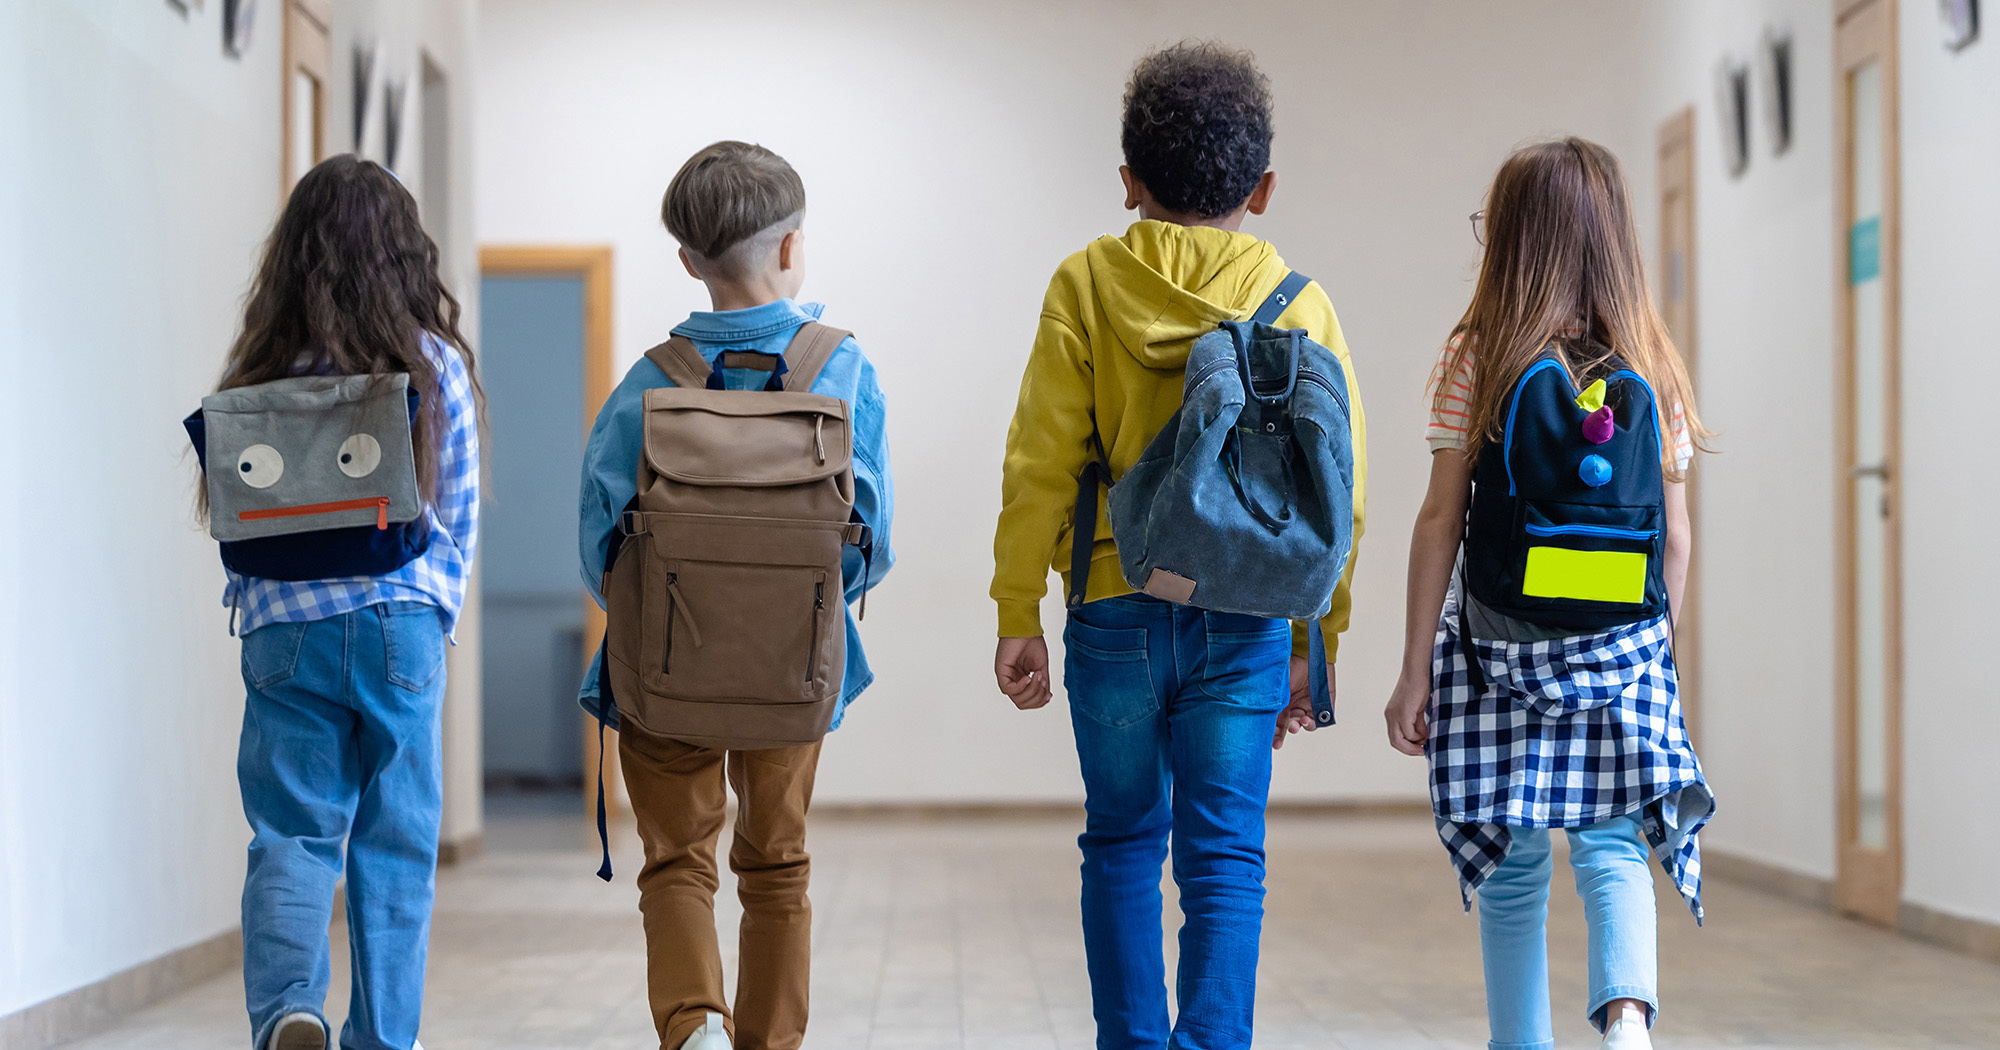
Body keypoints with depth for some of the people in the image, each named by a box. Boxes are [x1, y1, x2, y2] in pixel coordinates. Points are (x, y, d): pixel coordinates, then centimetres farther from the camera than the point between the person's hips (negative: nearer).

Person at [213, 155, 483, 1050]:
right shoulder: (436, 368, -1)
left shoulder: (262, 371, -1)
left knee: (291, 838, 6)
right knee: (396, 847, 9)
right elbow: (460, 518, 5)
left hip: (286, 628, 0)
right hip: (403, 623, 0)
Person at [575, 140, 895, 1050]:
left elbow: (601, 538, -7)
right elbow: (871, 537, -6)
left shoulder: (650, 383, -6)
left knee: (677, 859, 7)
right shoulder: (842, 369, -6)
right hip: (794, 664, 1)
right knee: (776, 865, 17)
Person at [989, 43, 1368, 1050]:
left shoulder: (1087, 284, 0)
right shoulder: (1298, 303, 1)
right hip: (1245, 623, 0)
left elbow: (1041, 463, -4)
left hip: (1115, 613, 0)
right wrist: (1319, 643, 10)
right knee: (1224, 858, 3)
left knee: (1123, 844, 15)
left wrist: (1017, 613, 2)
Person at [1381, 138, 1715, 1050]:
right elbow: (1674, 532, 4)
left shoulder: (1477, 359, -5)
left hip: (1501, 645, -1)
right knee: (1613, 847, 5)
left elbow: (1440, 523, -5)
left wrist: (1415, 671, -1)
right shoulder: (1652, 368, 3)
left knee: (1513, 868, 8)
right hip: (1626, 651, 2)